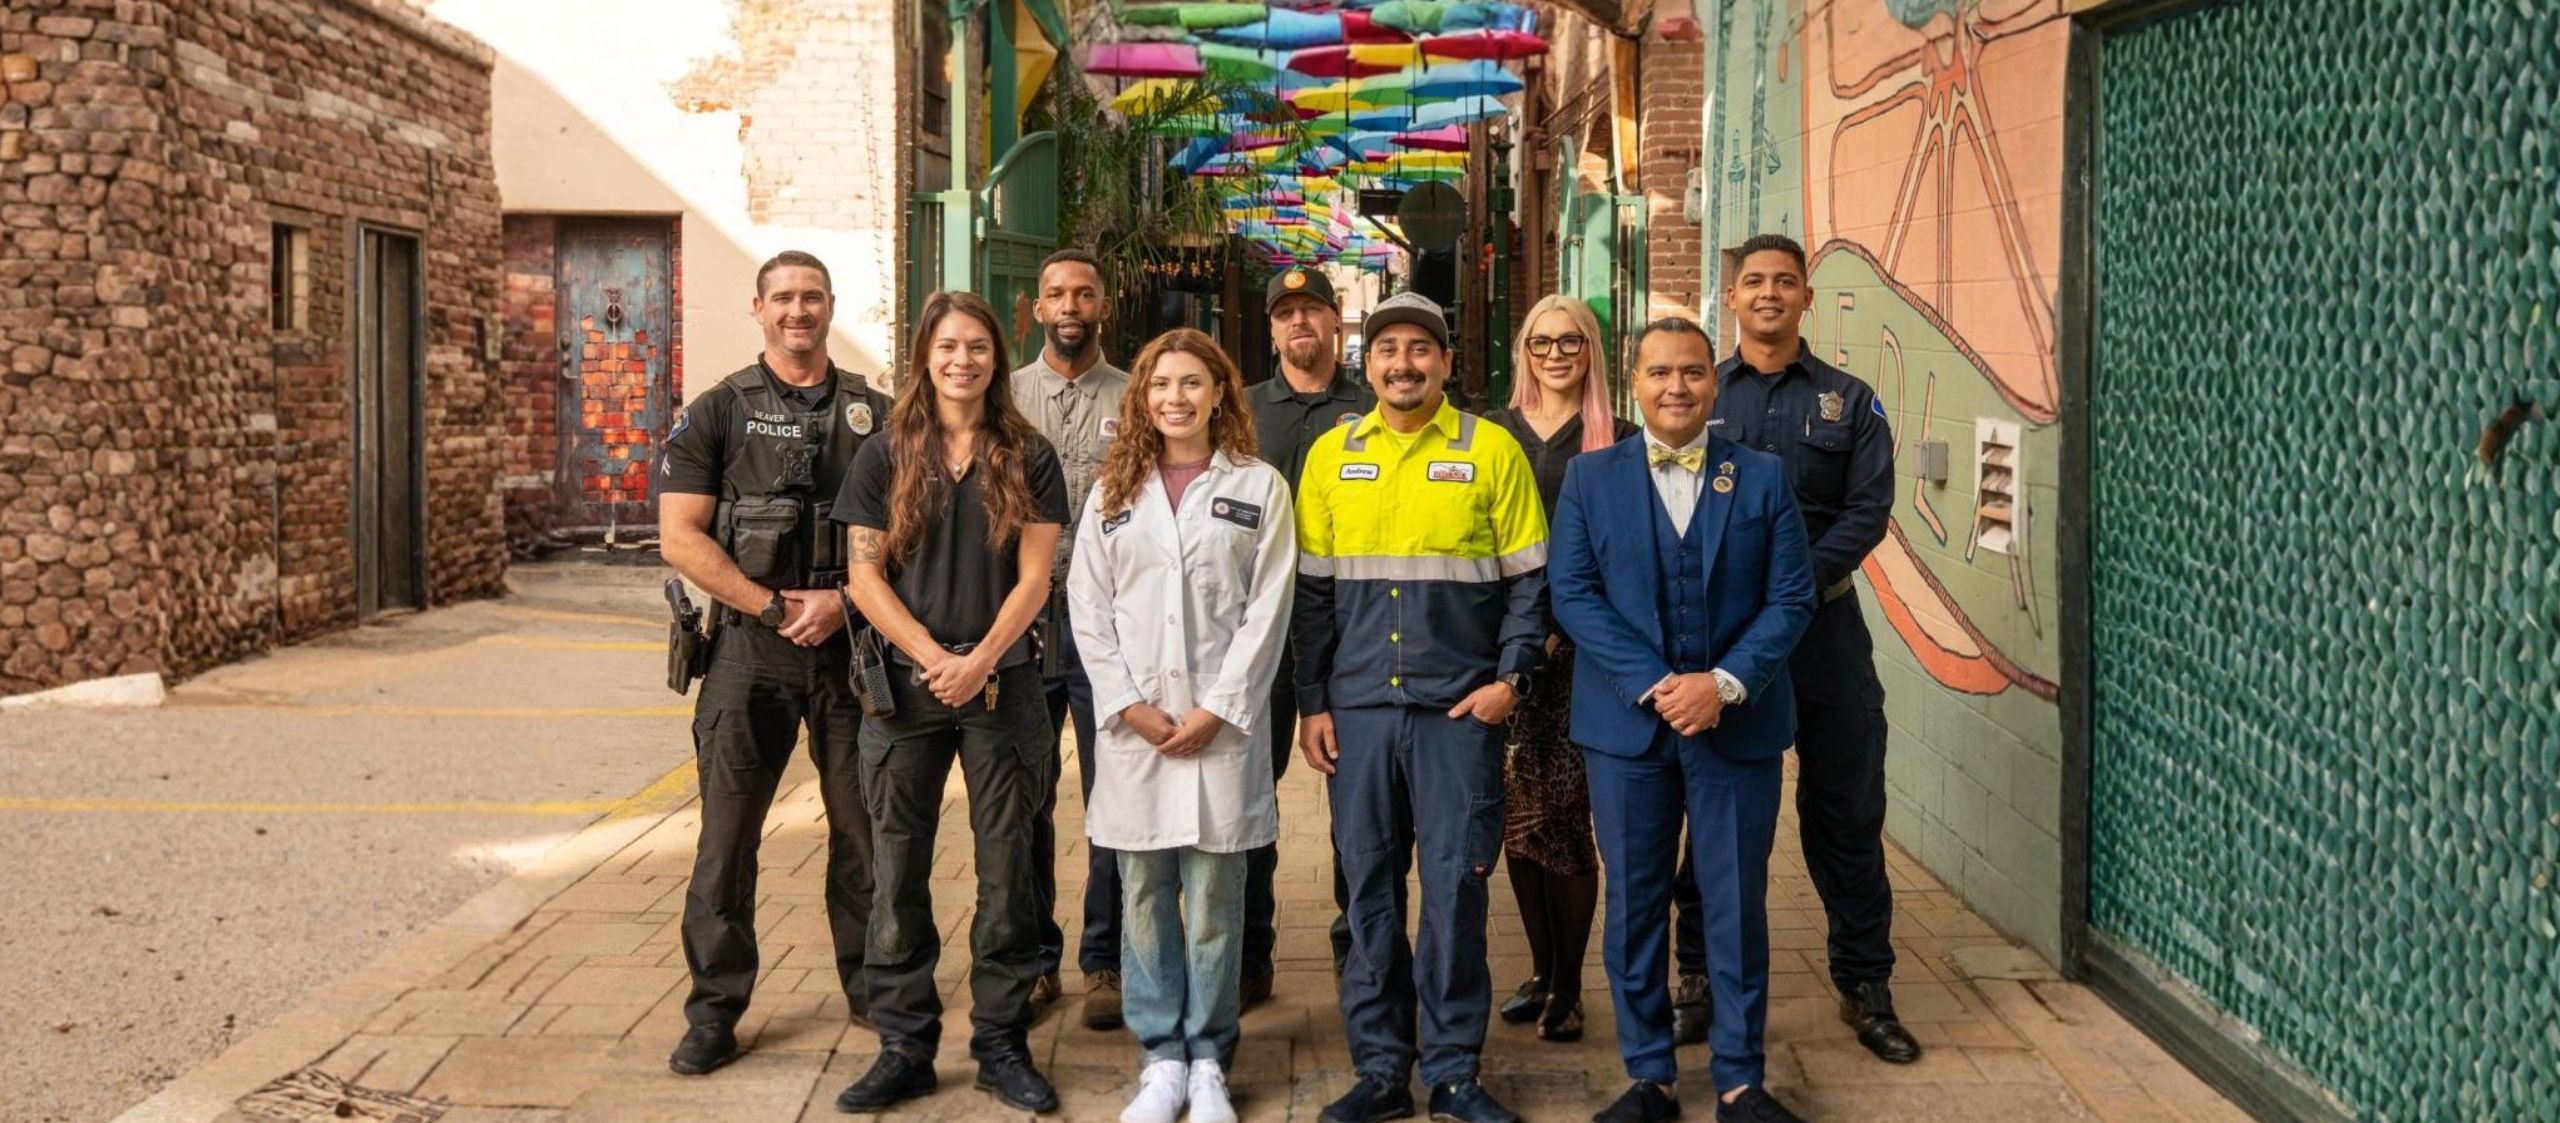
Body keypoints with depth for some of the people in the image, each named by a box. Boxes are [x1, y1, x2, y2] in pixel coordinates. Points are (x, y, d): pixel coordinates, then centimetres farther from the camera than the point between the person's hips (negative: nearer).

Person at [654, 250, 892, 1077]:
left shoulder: (873, 413, 9)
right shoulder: (720, 412, 3)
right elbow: (680, 537, -4)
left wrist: (843, 601, -11)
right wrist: (772, 607, -11)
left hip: (853, 640, 2)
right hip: (750, 646, -1)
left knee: (864, 824, 9)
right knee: (727, 831, 0)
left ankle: (870, 985, 24)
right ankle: (715, 1011, 9)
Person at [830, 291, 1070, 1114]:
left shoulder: (1028, 460, 5)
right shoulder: (885, 458, 5)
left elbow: (1034, 577, -1)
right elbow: (865, 576, 0)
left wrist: (980, 662, -13)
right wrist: (934, 657, -11)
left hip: (1003, 685, 0)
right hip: (905, 682, 1)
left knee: (1006, 871, 4)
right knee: (899, 872, 4)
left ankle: (1002, 1045, 14)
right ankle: (904, 1047, 14)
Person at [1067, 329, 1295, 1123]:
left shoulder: (1259, 487, 4)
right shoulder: (1114, 492, 11)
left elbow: (1268, 609, -2)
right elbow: (1088, 608, 5)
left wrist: (1218, 709, -10)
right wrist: (1129, 706, -6)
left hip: (1223, 725, -2)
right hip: (1133, 725, 2)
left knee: (1214, 900, 2)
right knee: (1145, 896, 6)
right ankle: (1162, 1057, 15)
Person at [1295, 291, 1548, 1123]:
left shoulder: (1492, 451, 2)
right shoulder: (1331, 456, 9)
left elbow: (1529, 579, 3)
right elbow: (1311, 589, 10)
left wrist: (1510, 677, -8)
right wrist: (1310, 703, 6)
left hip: (1460, 708, -2)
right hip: (1359, 709, 2)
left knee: (1455, 886, 0)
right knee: (1370, 888, 7)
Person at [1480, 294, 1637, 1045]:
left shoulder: (1617, 442, 3)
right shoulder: (1495, 435, 11)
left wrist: (1562, 628, -11)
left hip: (1581, 652, -3)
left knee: (1566, 815, -4)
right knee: (1519, 814, 5)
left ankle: (1568, 988, 7)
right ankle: (1541, 970, 21)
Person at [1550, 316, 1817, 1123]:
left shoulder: (1763, 477, 4)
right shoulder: (1590, 479, 4)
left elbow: (1790, 597, -1)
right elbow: (1575, 596, -3)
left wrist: (1724, 683, -15)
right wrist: (1654, 684, -14)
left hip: (1739, 724, 0)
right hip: (1627, 723, 0)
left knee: (1738, 904, 6)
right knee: (1634, 905, 7)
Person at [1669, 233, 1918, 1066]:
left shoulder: (1849, 402, 7)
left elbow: (1868, 509, -2)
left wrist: (1797, 581, -16)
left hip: (1822, 619, 0)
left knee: (1845, 807, 5)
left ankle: (1865, 985, 16)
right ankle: (1704, 979, 18)